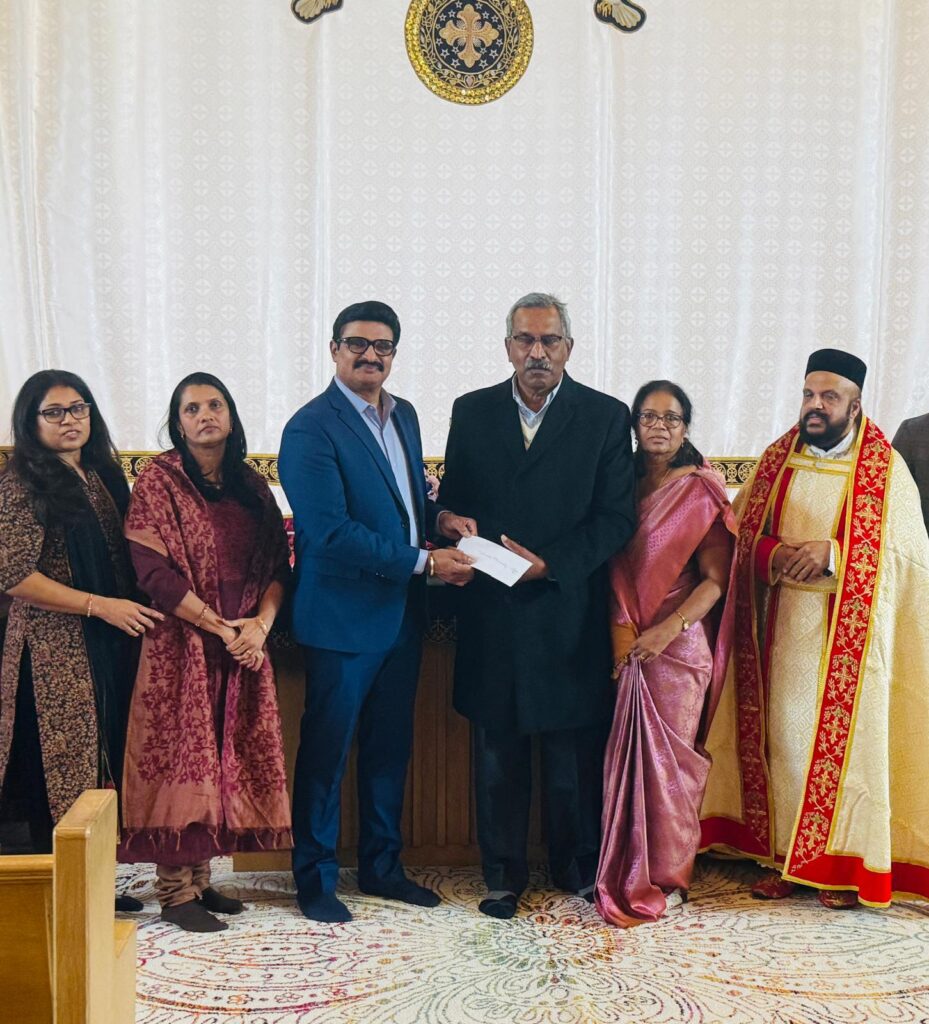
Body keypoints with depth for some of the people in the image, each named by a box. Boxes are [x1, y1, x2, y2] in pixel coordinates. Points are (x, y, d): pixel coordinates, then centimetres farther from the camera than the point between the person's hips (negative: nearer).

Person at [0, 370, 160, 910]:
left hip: (112, 646, 7)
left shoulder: (105, 475, 13)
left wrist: (137, 609, 4)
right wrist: (100, 605, -17)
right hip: (56, 652, -7)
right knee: (62, 770, -1)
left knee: (103, 766, 11)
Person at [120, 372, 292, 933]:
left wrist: (260, 623, -10)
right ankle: (176, 890, 6)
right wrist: (220, 627, -14)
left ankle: (201, 878, 18)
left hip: (246, 648, 5)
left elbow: (279, 563, 8)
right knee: (180, 759, -2)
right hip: (181, 648, -5)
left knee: (226, 760, 7)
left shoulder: (252, 486, 11)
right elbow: (154, 570, -12)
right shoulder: (159, 480, -4)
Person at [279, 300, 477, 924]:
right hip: (343, 617, -7)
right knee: (326, 751, 6)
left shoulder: (404, 415, 10)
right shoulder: (312, 429, -15)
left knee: (391, 745, 17)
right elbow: (330, 533, -22)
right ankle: (315, 878, 21)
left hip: (402, 614, 8)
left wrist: (441, 516, -1)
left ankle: (381, 865, 32)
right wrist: (424, 562, -22)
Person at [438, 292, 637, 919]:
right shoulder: (472, 412, 8)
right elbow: (452, 501, 11)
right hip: (491, 613, 2)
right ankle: (503, 873, 24)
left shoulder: (606, 417, 1)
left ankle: (579, 869, 26)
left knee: (574, 752, 8)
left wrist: (550, 563, -15)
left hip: (570, 613, -2)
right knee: (498, 750, 10)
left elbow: (617, 518, -4)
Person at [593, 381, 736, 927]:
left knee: (666, 760, 0)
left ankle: (662, 881, 13)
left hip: (677, 644, -4)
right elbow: (614, 567, 12)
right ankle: (624, 874, 20)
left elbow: (715, 580, -8)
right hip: (624, 645, 4)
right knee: (626, 755, 7)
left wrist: (666, 630, -17)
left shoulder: (700, 491, -4)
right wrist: (621, 633, -1)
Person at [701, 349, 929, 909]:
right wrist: (775, 554, -15)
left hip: (851, 636, -3)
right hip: (784, 629, 3)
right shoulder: (777, 460, 8)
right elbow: (742, 533, 6)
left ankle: (846, 862, 13)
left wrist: (832, 553, -21)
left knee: (845, 737, 0)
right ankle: (786, 855, 18)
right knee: (784, 735, 6)